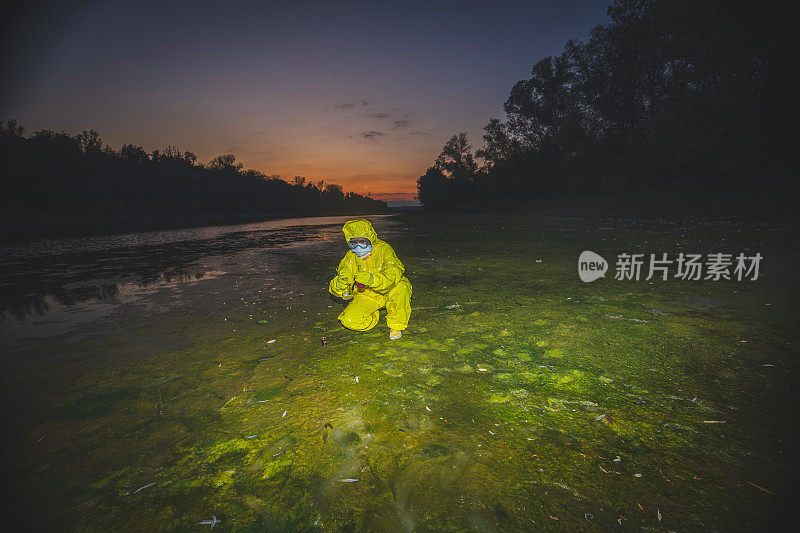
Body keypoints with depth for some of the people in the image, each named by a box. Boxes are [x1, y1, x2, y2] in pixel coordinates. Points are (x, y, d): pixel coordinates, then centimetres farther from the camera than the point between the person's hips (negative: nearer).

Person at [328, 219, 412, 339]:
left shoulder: (383, 249, -18)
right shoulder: (351, 256, -6)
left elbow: (394, 274, -32)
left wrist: (372, 279, -50)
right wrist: (339, 284, -35)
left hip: (387, 292, -2)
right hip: (366, 296, 3)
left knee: (401, 287, -35)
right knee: (349, 321, -20)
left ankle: (396, 325, -11)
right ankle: (372, 318, 16)